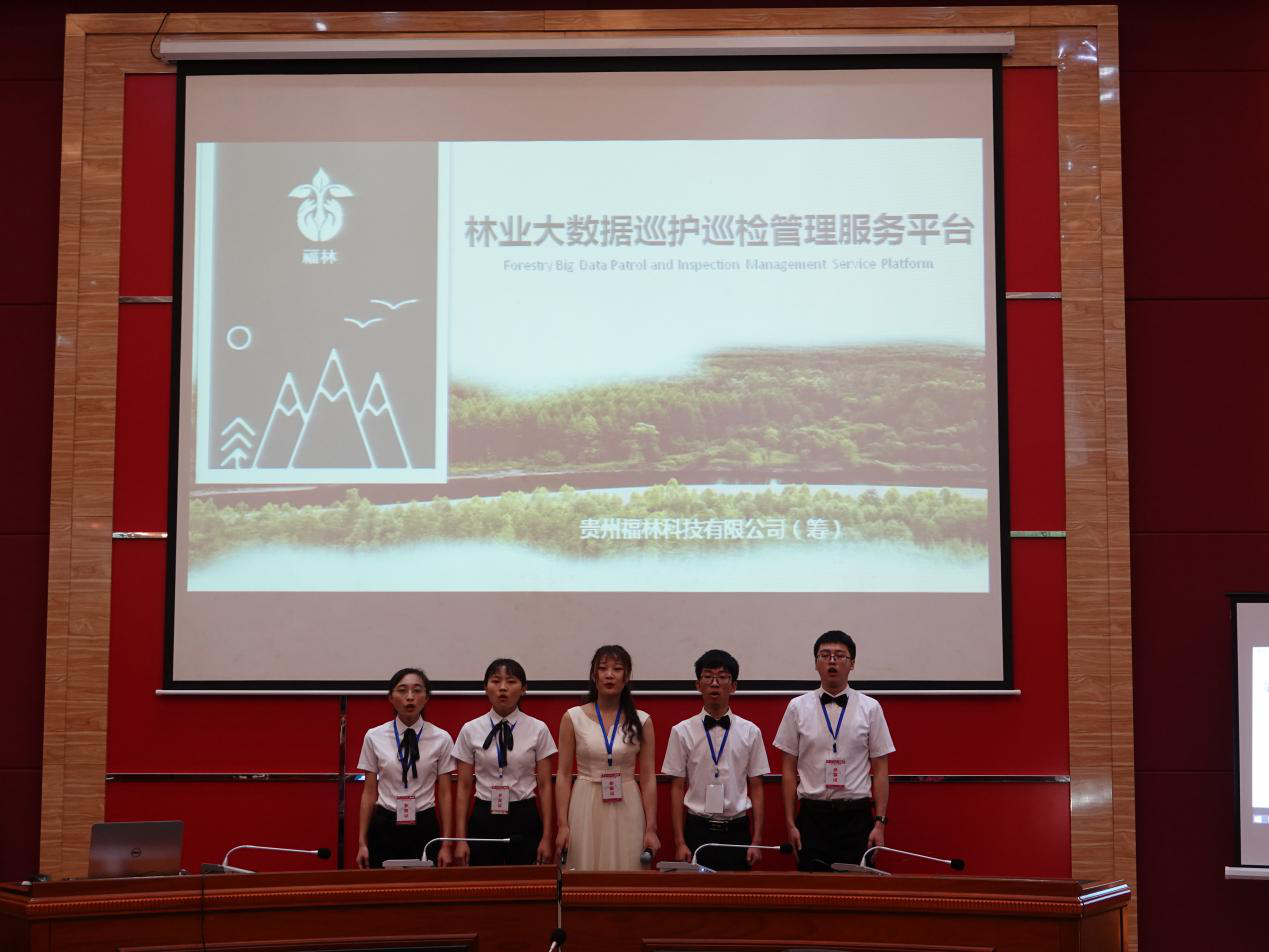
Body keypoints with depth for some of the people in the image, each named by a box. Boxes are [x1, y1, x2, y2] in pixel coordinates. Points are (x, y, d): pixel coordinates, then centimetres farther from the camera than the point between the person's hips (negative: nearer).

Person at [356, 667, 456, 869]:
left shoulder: (441, 739, -2)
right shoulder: (374, 737, -1)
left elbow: (445, 794, 1)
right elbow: (369, 792, 3)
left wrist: (446, 845, -2)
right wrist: (362, 842, 1)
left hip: (424, 828, 0)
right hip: (384, 827, 0)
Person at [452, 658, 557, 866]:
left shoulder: (538, 730, -1)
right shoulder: (470, 730, 1)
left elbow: (544, 785, 1)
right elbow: (463, 786, 3)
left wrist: (546, 837, -3)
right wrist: (460, 838, -1)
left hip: (524, 819, 0)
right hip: (484, 819, 0)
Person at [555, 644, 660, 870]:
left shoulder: (641, 721, 3)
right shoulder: (573, 718, 1)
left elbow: (648, 777, 3)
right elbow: (563, 775, 2)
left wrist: (651, 828, -2)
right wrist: (562, 824, -5)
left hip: (627, 811, 1)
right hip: (586, 810, 0)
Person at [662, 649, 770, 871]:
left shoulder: (750, 732, 1)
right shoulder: (682, 732, -1)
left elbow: (756, 787, 4)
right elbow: (677, 788, 1)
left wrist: (757, 839, 0)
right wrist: (680, 842, -2)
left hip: (737, 830, 1)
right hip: (698, 830, -1)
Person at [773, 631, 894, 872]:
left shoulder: (870, 708, 2)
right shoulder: (798, 707, 3)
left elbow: (880, 770, 3)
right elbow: (789, 769, 5)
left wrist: (880, 822, -4)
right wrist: (790, 823, 0)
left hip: (856, 815, 0)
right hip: (812, 815, 0)